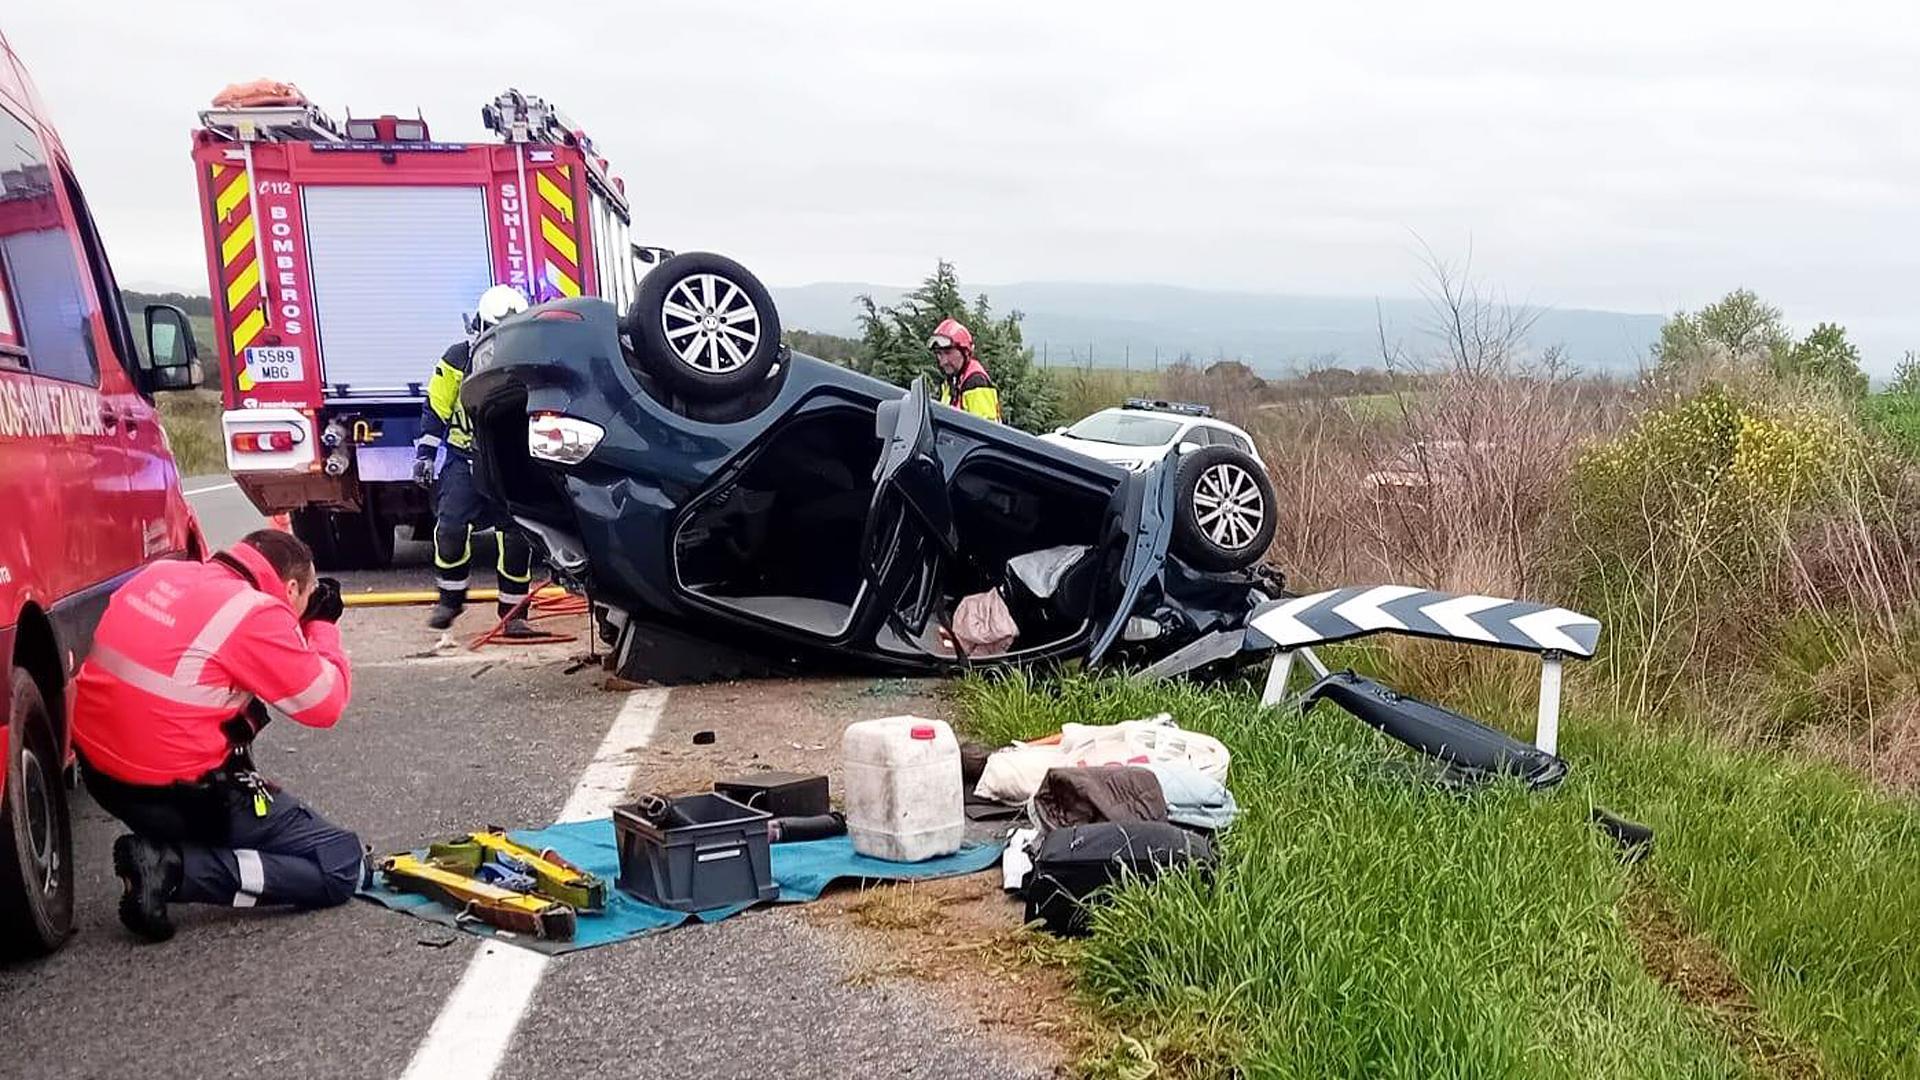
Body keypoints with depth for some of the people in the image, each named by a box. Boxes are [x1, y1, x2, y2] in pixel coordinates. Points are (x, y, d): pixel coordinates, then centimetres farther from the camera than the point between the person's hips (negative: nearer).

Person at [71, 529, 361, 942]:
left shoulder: (164, 572, 5)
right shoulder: (258, 616, -16)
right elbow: (326, 705, -6)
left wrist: (305, 623, 17)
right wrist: (322, 624, 8)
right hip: (172, 793, -8)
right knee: (342, 864, 0)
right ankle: (174, 868, -11)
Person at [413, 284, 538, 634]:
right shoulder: (459, 358, -4)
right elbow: (435, 409, 1)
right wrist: (425, 455, -2)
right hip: (464, 458, -1)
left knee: (517, 535, -7)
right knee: (451, 528, -11)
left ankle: (513, 611, 4)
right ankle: (450, 597, 11)